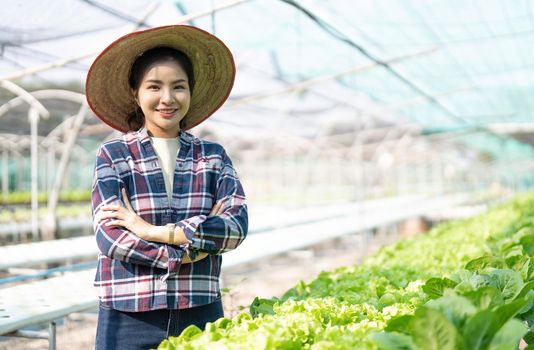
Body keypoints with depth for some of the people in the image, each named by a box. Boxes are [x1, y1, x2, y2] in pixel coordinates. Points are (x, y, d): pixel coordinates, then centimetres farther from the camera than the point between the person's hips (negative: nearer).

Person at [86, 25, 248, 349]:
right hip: (129, 318, -2)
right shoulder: (113, 155, 1)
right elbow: (110, 236, -10)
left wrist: (154, 231, -13)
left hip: (202, 313, 2)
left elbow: (238, 225, -8)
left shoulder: (213, 155, 6)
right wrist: (184, 253, -12)